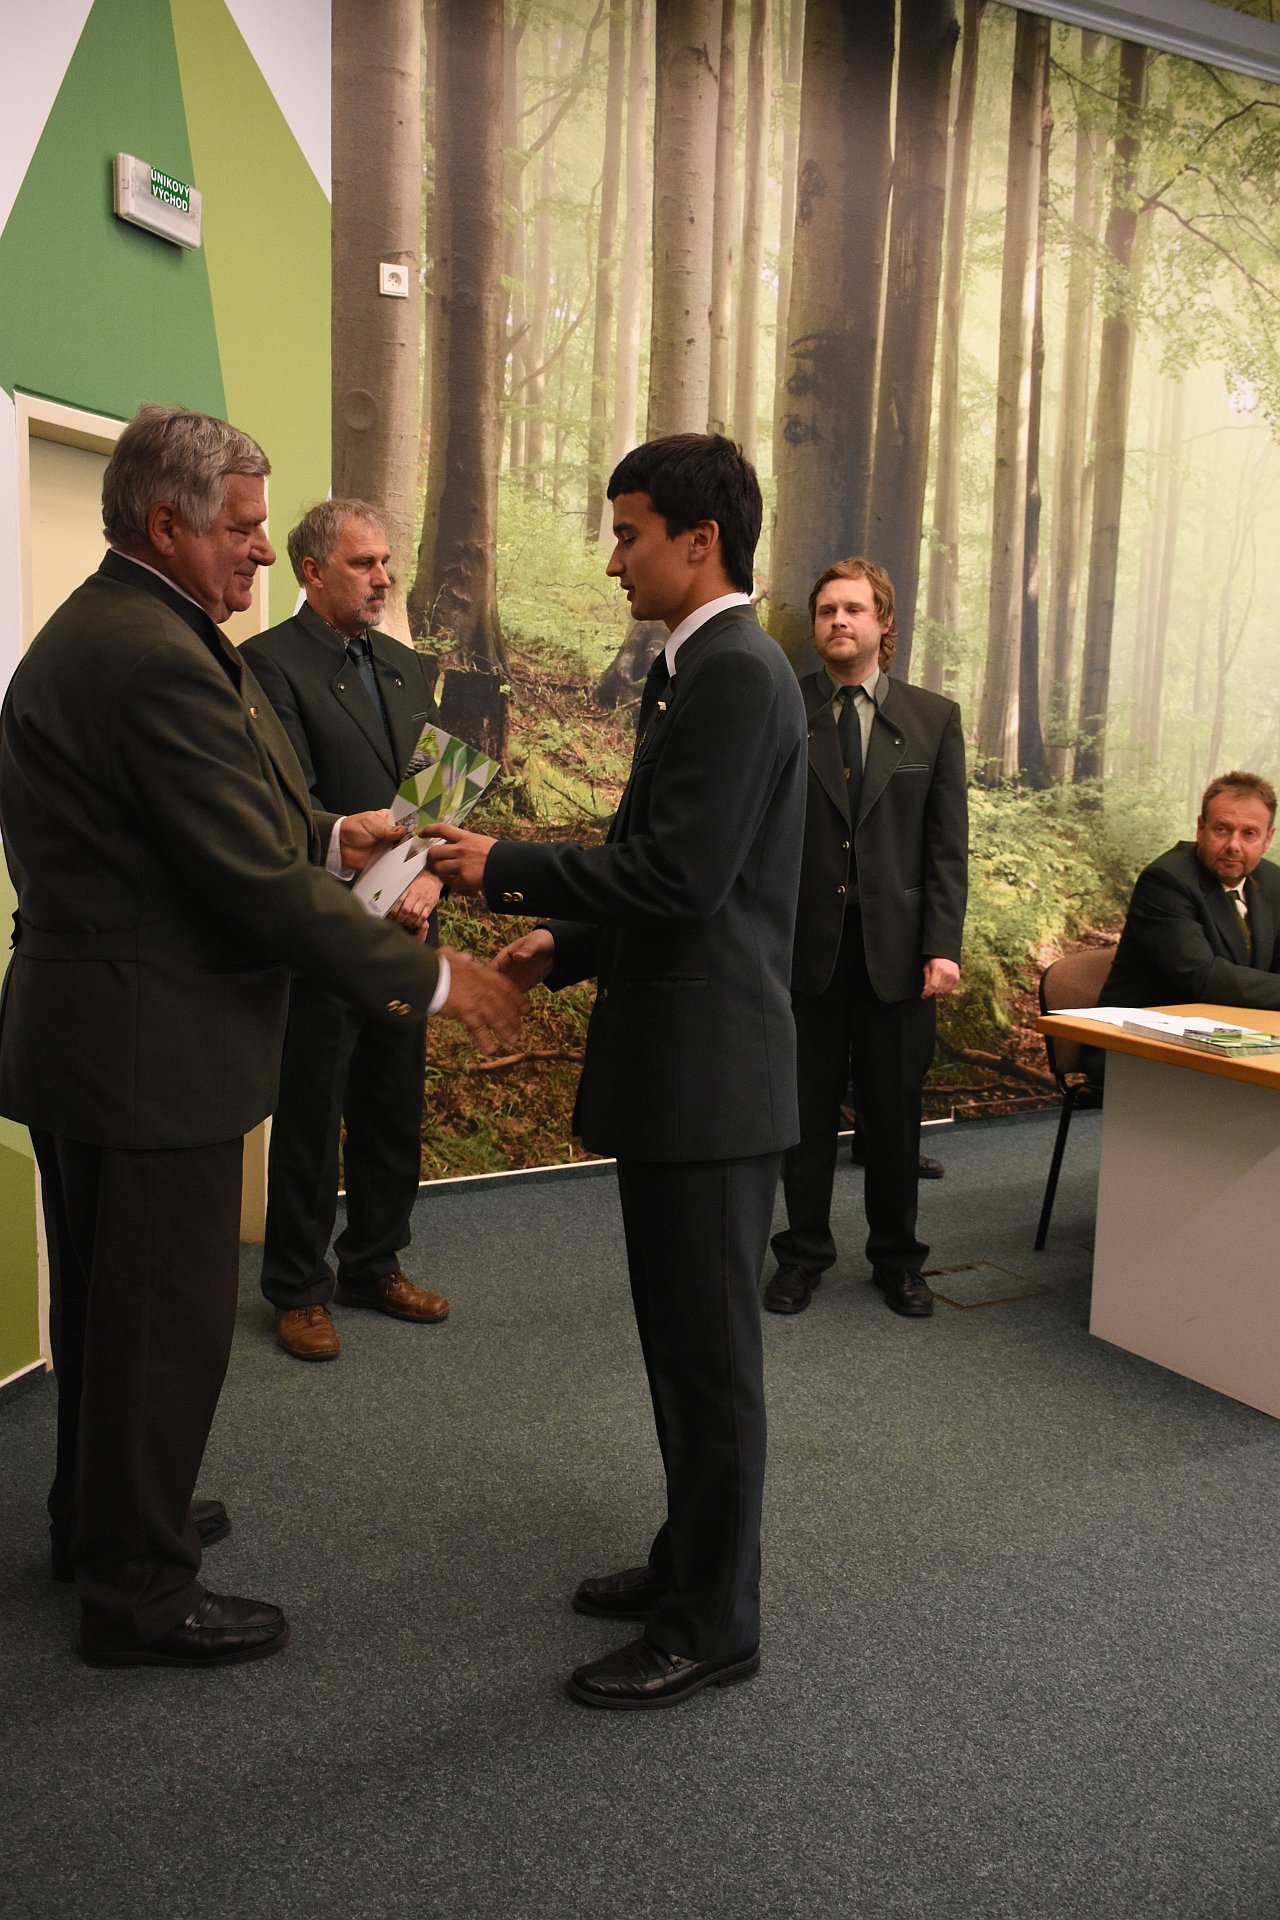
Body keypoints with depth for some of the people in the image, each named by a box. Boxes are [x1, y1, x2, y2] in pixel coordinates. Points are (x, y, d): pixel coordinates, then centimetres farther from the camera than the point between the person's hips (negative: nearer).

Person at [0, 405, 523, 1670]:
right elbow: (257, 885, -25)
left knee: (104, 1298, 24)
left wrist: (327, 837, 13)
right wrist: (430, 979, -18)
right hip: (149, 1045, -11)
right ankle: (139, 1591, 20)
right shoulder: (160, 659, -23)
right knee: (165, 1319, 4)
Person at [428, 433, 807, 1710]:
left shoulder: (734, 673, -16)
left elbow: (681, 877, -22)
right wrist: (567, 945, 13)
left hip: (709, 1067, -10)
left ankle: (713, 1625, 18)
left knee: (708, 1350, 2)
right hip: (680, 1063, 10)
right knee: (683, 1338, 20)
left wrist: (504, 872, -14)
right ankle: (693, 1560, 36)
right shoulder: (698, 670, 16)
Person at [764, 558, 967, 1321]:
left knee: (895, 1115, 10)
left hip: (897, 946, 1)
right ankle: (804, 1253, 24)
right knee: (807, 1113, 9)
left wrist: (943, 945, -5)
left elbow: (949, 843, 4)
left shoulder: (934, 718, 7)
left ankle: (897, 1257, 26)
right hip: (805, 944, -1)